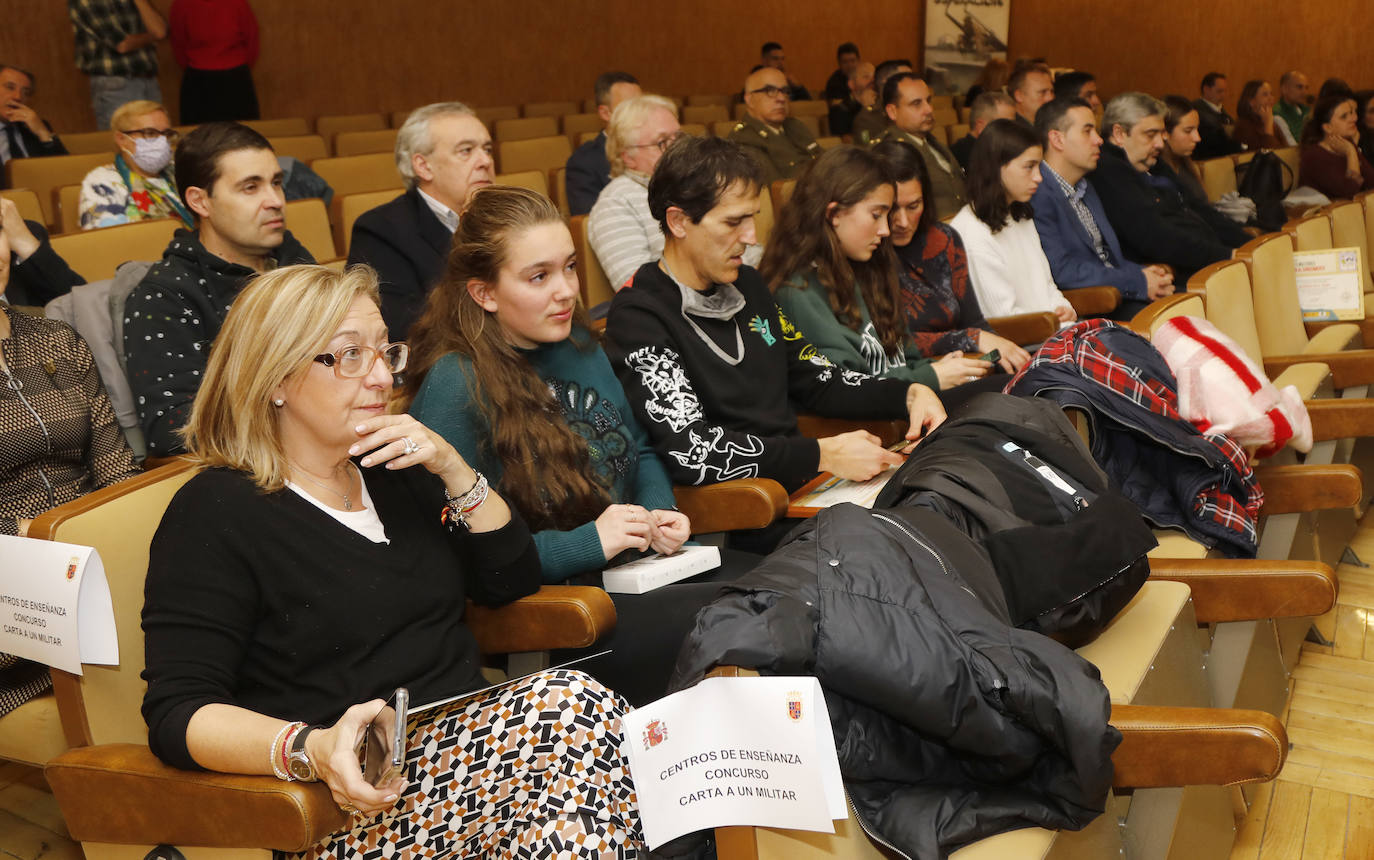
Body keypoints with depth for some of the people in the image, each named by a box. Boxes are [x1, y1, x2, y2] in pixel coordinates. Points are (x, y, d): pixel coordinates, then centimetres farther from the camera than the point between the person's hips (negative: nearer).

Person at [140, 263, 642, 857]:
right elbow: (176, 713, -13)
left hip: (467, 737, 7)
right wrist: (312, 750, -33)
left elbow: (512, 582, 14)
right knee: (569, 702, -29)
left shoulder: (396, 472, 16)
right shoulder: (213, 513, -6)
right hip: (364, 795, -7)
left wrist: (453, 469, -1)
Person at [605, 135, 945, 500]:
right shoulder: (637, 316, -11)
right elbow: (690, 451, -21)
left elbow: (817, 379, 23)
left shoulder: (747, 284, 15)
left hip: (803, 487, 7)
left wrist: (908, 395, 7)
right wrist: (823, 455, -19)